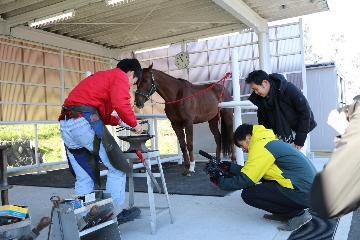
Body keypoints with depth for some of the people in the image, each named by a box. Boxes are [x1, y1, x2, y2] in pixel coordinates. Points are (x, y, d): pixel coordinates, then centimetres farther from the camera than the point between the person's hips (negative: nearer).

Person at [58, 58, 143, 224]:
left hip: (66, 125, 9)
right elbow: (121, 104, -13)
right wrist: (134, 124, 2)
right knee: (117, 167, 3)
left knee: (83, 178, 15)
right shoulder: (120, 77, 4)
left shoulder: (100, 76, 32)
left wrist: (117, 121, 26)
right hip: (85, 122, -9)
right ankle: (116, 212, 10)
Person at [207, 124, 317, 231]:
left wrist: (220, 181, 0)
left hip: (302, 192, -10)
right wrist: (231, 167, 20)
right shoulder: (269, 141, 16)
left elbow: (245, 180, -14)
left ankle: (298, 213, -3)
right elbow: (252, 171, 17)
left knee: (248, 194, -7)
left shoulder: (260, 146, -13)